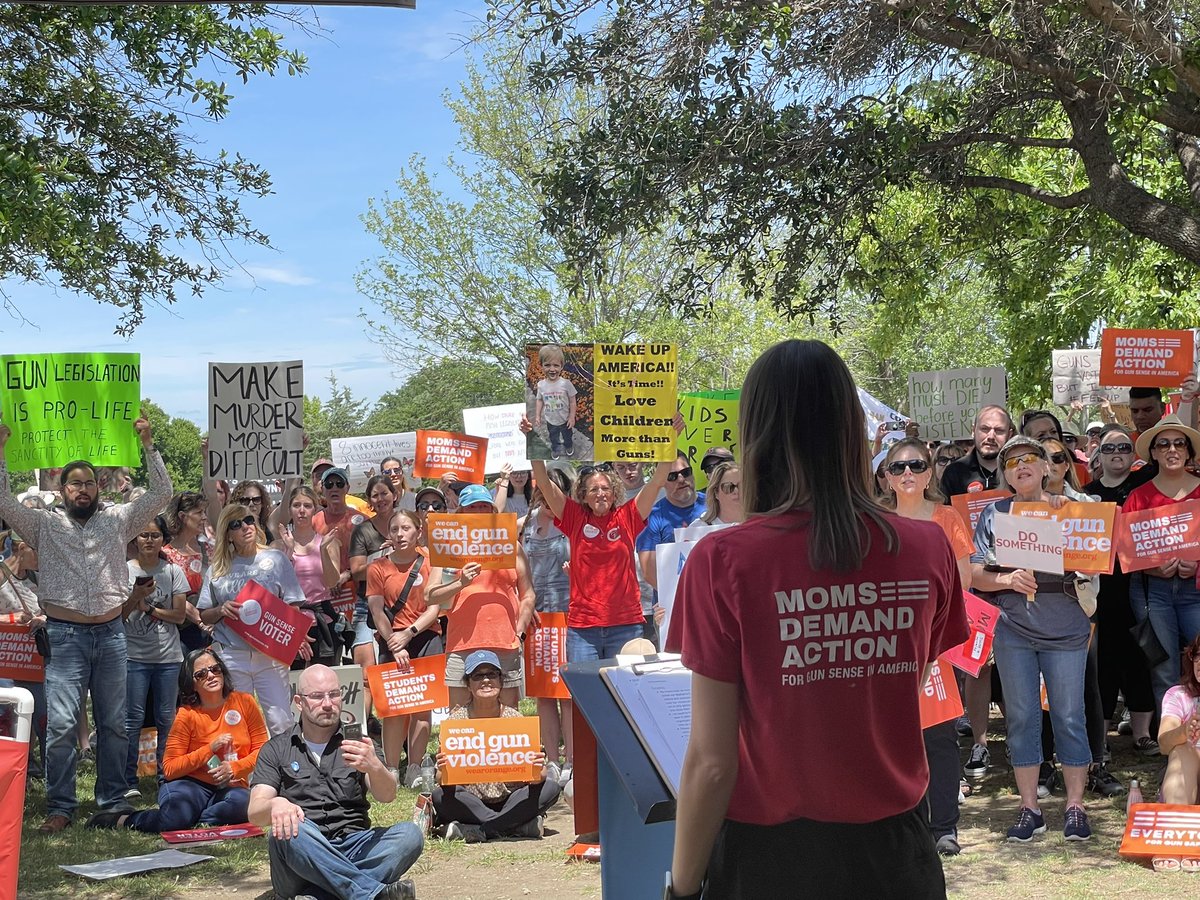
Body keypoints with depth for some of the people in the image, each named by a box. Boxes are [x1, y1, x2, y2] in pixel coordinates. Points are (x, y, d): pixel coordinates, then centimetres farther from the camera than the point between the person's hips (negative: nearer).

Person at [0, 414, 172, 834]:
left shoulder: (118, 520, 10)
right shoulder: (45, 525, 7)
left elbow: (161, 493, 6)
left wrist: (147, 444, 0)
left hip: (111, 633, 2)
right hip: (65, 635, -2)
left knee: (114, 723, 7)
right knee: (61, 724, -7)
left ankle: (113, 800, 17)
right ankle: (60, 807, 1)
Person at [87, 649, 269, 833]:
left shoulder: (244, 702, 3)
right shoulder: (187, 714, -2)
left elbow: (261, 749, 6)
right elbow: (169, 769, -6)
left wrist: (234, 768, -11)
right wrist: (210, 749, -14)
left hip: (230, 788, 2)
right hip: (192, 784, -2)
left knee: (242, 802, -36)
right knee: (176, 817, -35)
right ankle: (123, 820, -7)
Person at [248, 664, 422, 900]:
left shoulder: (356, 745, 14)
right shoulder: (276, 750, 12)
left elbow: (387, 796, -3)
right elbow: (255, 813, -1)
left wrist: (374, 767, -27)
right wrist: (275, 805, -27)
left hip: (354, 849, 1)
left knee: (409, 834, -25)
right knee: (289, 829, -33)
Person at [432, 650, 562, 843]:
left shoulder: (514, 717, -3)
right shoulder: (456, 719, -5)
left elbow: (535, 778, -8)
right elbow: (443, 781, -10)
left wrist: (537, 772, -32)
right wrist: (444, 772, -34)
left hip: (511, 801, 1)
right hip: (470, 802, -1)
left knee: (550, 787, -23)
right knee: (440, 796, -30)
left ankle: (477, 831, -24)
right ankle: (522, 826, -24)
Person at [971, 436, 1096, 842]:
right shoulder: (994, 514, 7)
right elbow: (975, 576, 4)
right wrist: (1008, 580, -15)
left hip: (1066, 626, -1)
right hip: (1013, 629, 1)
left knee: (1069, 716, 2)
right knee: (1021, 717, 5)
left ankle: (1075, 806, 12)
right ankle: (1029, 807, 14)